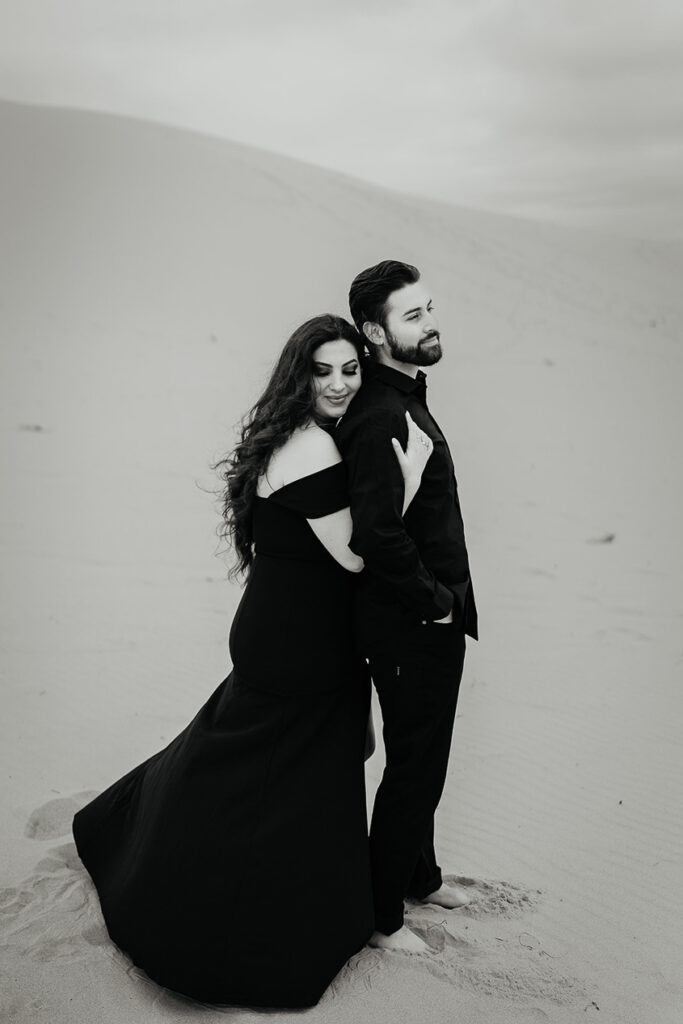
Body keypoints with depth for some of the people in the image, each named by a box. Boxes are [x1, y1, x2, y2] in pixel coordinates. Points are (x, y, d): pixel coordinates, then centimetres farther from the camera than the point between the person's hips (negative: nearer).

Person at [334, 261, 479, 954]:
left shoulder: (405, 400, 10)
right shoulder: (378, 417, -23)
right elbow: (378, 535, -31)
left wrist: (444, 600, 13)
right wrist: (434, 603, -18)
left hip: (432, 619, 10)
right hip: (410, 626, -10)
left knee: (422, 762, 23)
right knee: (414, 769, 4)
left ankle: (420, 876, 43)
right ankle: (380, 916, 22)